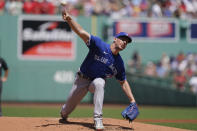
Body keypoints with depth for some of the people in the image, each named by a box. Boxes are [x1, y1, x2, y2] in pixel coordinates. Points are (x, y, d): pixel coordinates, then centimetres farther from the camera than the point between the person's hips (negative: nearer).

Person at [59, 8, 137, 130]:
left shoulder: (119, 63, -6)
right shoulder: (99, 45, -18)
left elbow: (123, 82, 4)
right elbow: (81, 32, -28)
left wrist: (132, 100, -5)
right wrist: (69, 19, -45)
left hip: (98, 81, 1)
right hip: (82, 80, -1)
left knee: (99, 83, -37)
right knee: (69, 107, 7)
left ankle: (98, 120, -36)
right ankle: (63, 115, 49)